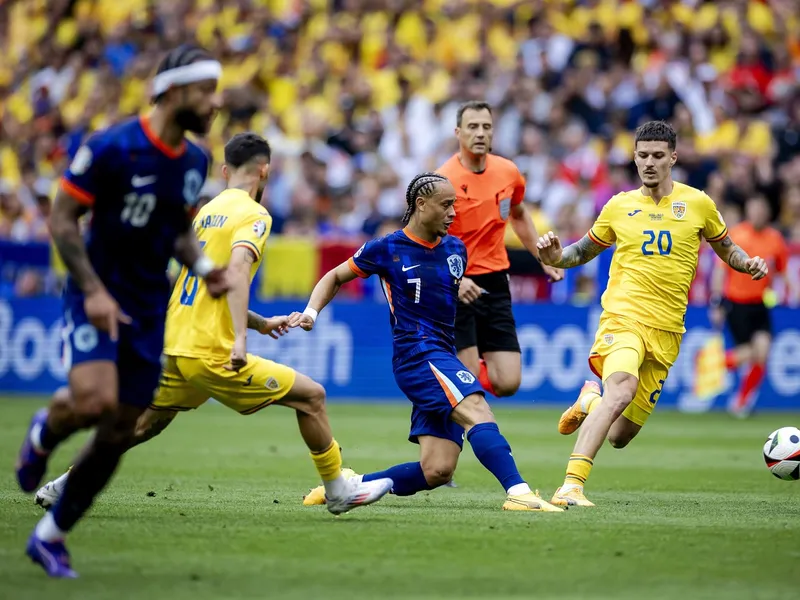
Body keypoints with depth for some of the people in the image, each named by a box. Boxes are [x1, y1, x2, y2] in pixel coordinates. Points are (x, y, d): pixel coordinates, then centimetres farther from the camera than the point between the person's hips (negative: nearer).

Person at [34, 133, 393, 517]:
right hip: (211, 354, -8)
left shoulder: (207, 212, 17)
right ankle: (338, 491, 8)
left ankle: (64, 486, 24)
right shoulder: (254, 215, -7)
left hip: (173, 347, 8)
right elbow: (236, 270, -26)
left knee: (142, 426, 23)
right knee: (311, 396, 2)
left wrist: (260, 324, 31)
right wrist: (240, 339, -33)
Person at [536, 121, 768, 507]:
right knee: (622, 386, -35)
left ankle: (591, 400, 40)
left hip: (666, 330, 2)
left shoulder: (698, 204, 8)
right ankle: (572, 485, -38)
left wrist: (748, 263, -1)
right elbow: (585, 251, 20)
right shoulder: (619, 206, 8)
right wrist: (556, 258, -1)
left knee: (619, 437, 4)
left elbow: (726, 248, 21)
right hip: (623, 317, -2)